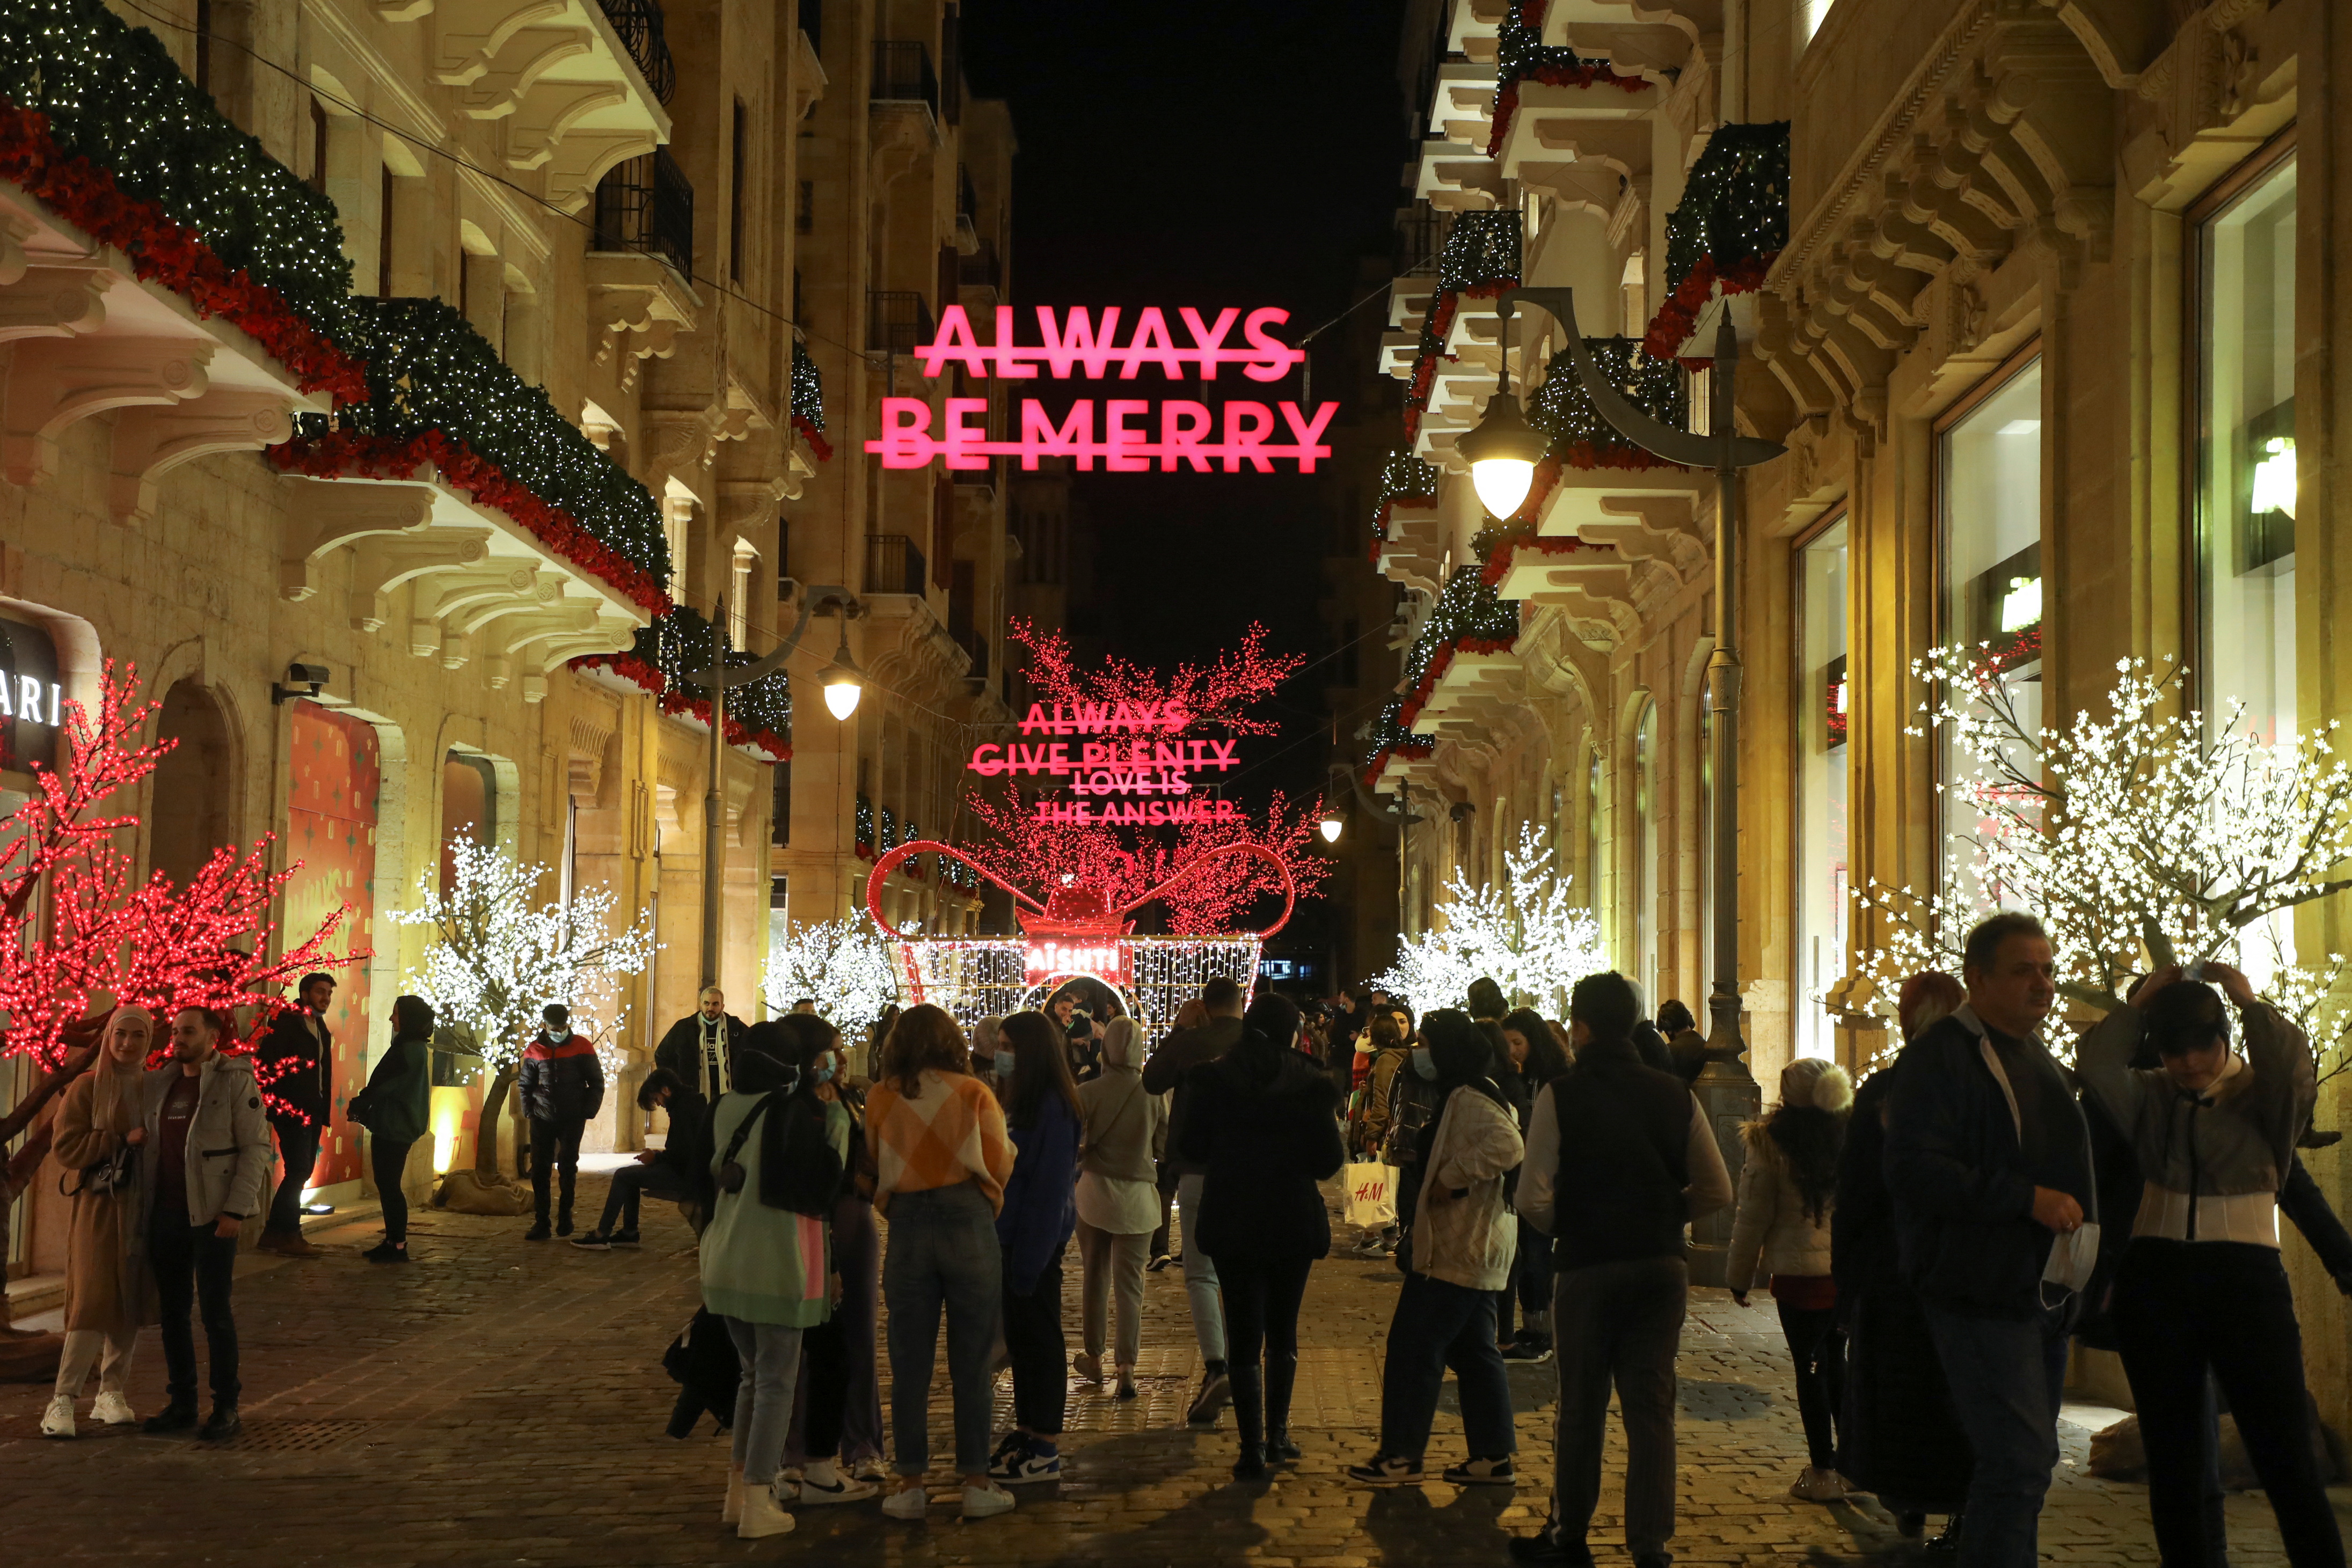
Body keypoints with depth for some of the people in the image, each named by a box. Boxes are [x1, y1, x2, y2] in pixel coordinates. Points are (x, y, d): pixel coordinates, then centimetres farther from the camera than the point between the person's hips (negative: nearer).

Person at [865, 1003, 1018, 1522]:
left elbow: (873, 1171, 6)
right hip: (970, 1225, -1)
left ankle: (911, 1484, 11)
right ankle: (976, 1483, 9)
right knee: (971, 1363, 5)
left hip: (907, 1226, 1)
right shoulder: (975, 1094, 0)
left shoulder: (881, 1098, 3)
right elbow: (1001, 1167, 1)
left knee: (910, 1363, 8)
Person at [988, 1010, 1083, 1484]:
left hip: (1037, 1237, -9)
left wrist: (1031, 1257, -20)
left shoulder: (1054, 1108, -18)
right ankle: (1025, 1432, 24)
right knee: (1019, 1337, 14)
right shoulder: (1021, 1102, 10)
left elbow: (1050, 1186, -20)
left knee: (1039, 1337, -1)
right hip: (1014, 1235, 9)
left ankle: (1046, 1450, 6)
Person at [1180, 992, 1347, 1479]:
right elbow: (1327, 1163, -6)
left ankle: (1253, 1449, 1)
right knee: (1282, 1332, 18)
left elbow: (1193, 1151, 0)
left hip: (1232, 1222, 0)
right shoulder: (1310, 1083, -9)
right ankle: (1277, 1434, 24)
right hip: (1293, 1223, 0)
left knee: (1244, 1335, 4)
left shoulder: (1211, 1078, -5)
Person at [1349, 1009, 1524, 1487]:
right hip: (1476, 1246, 11)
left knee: (1413, 1346, -4)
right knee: (1473, 1351, 13)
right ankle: (1493, 1456, 16)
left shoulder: (1469, 1099, -18)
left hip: (1457, 1248, -11)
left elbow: (1508, 1146, -33)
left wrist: (1452, 1178, -26)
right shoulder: (1482, 1095, 15)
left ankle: (1401, 1456, 1)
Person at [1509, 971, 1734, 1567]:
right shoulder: (1675, 1094, 0)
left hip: (1587, 1268, -2)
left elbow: (1534, 1197, -17)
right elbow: (1717, 1190, 3)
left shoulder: (1561, 1095, -12)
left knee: (1581, 1406, 11)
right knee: (1651, 1406, 6)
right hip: (1662, 1267, 3)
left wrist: (1565, 1230, 2)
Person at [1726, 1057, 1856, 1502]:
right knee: (1835, 1361, 18)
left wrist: (1740, 1276, 5)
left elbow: (1753, 1215, -5)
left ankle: (1823, 1472, 5)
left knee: (1809, 1368, 2)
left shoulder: (1770, 1142, -10)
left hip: (1799, 1272, -4)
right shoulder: (1852, 1136, 0)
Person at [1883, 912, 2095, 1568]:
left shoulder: (2040, 1062, 18)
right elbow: (1915, 1171, -23)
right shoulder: (1939, 1058, -12)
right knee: (2018, 1462, -13)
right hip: (1982, 1291, -9)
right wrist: (2027, 1198, -25)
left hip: (2042, 1291, 9)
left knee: (2025, 1460, 14)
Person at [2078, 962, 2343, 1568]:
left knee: (2286, 1457, -6)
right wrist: (2140, 1001, -3)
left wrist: (2249, 1001, -9)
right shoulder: (2148, 1097, 9)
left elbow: (2294, 1067, -19)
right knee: (2172, 1456, 8)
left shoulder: (2260, 1095, 3)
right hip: (2156, 1284, 3)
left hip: (2246, 1279, -3)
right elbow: (2094, 1064, -8)